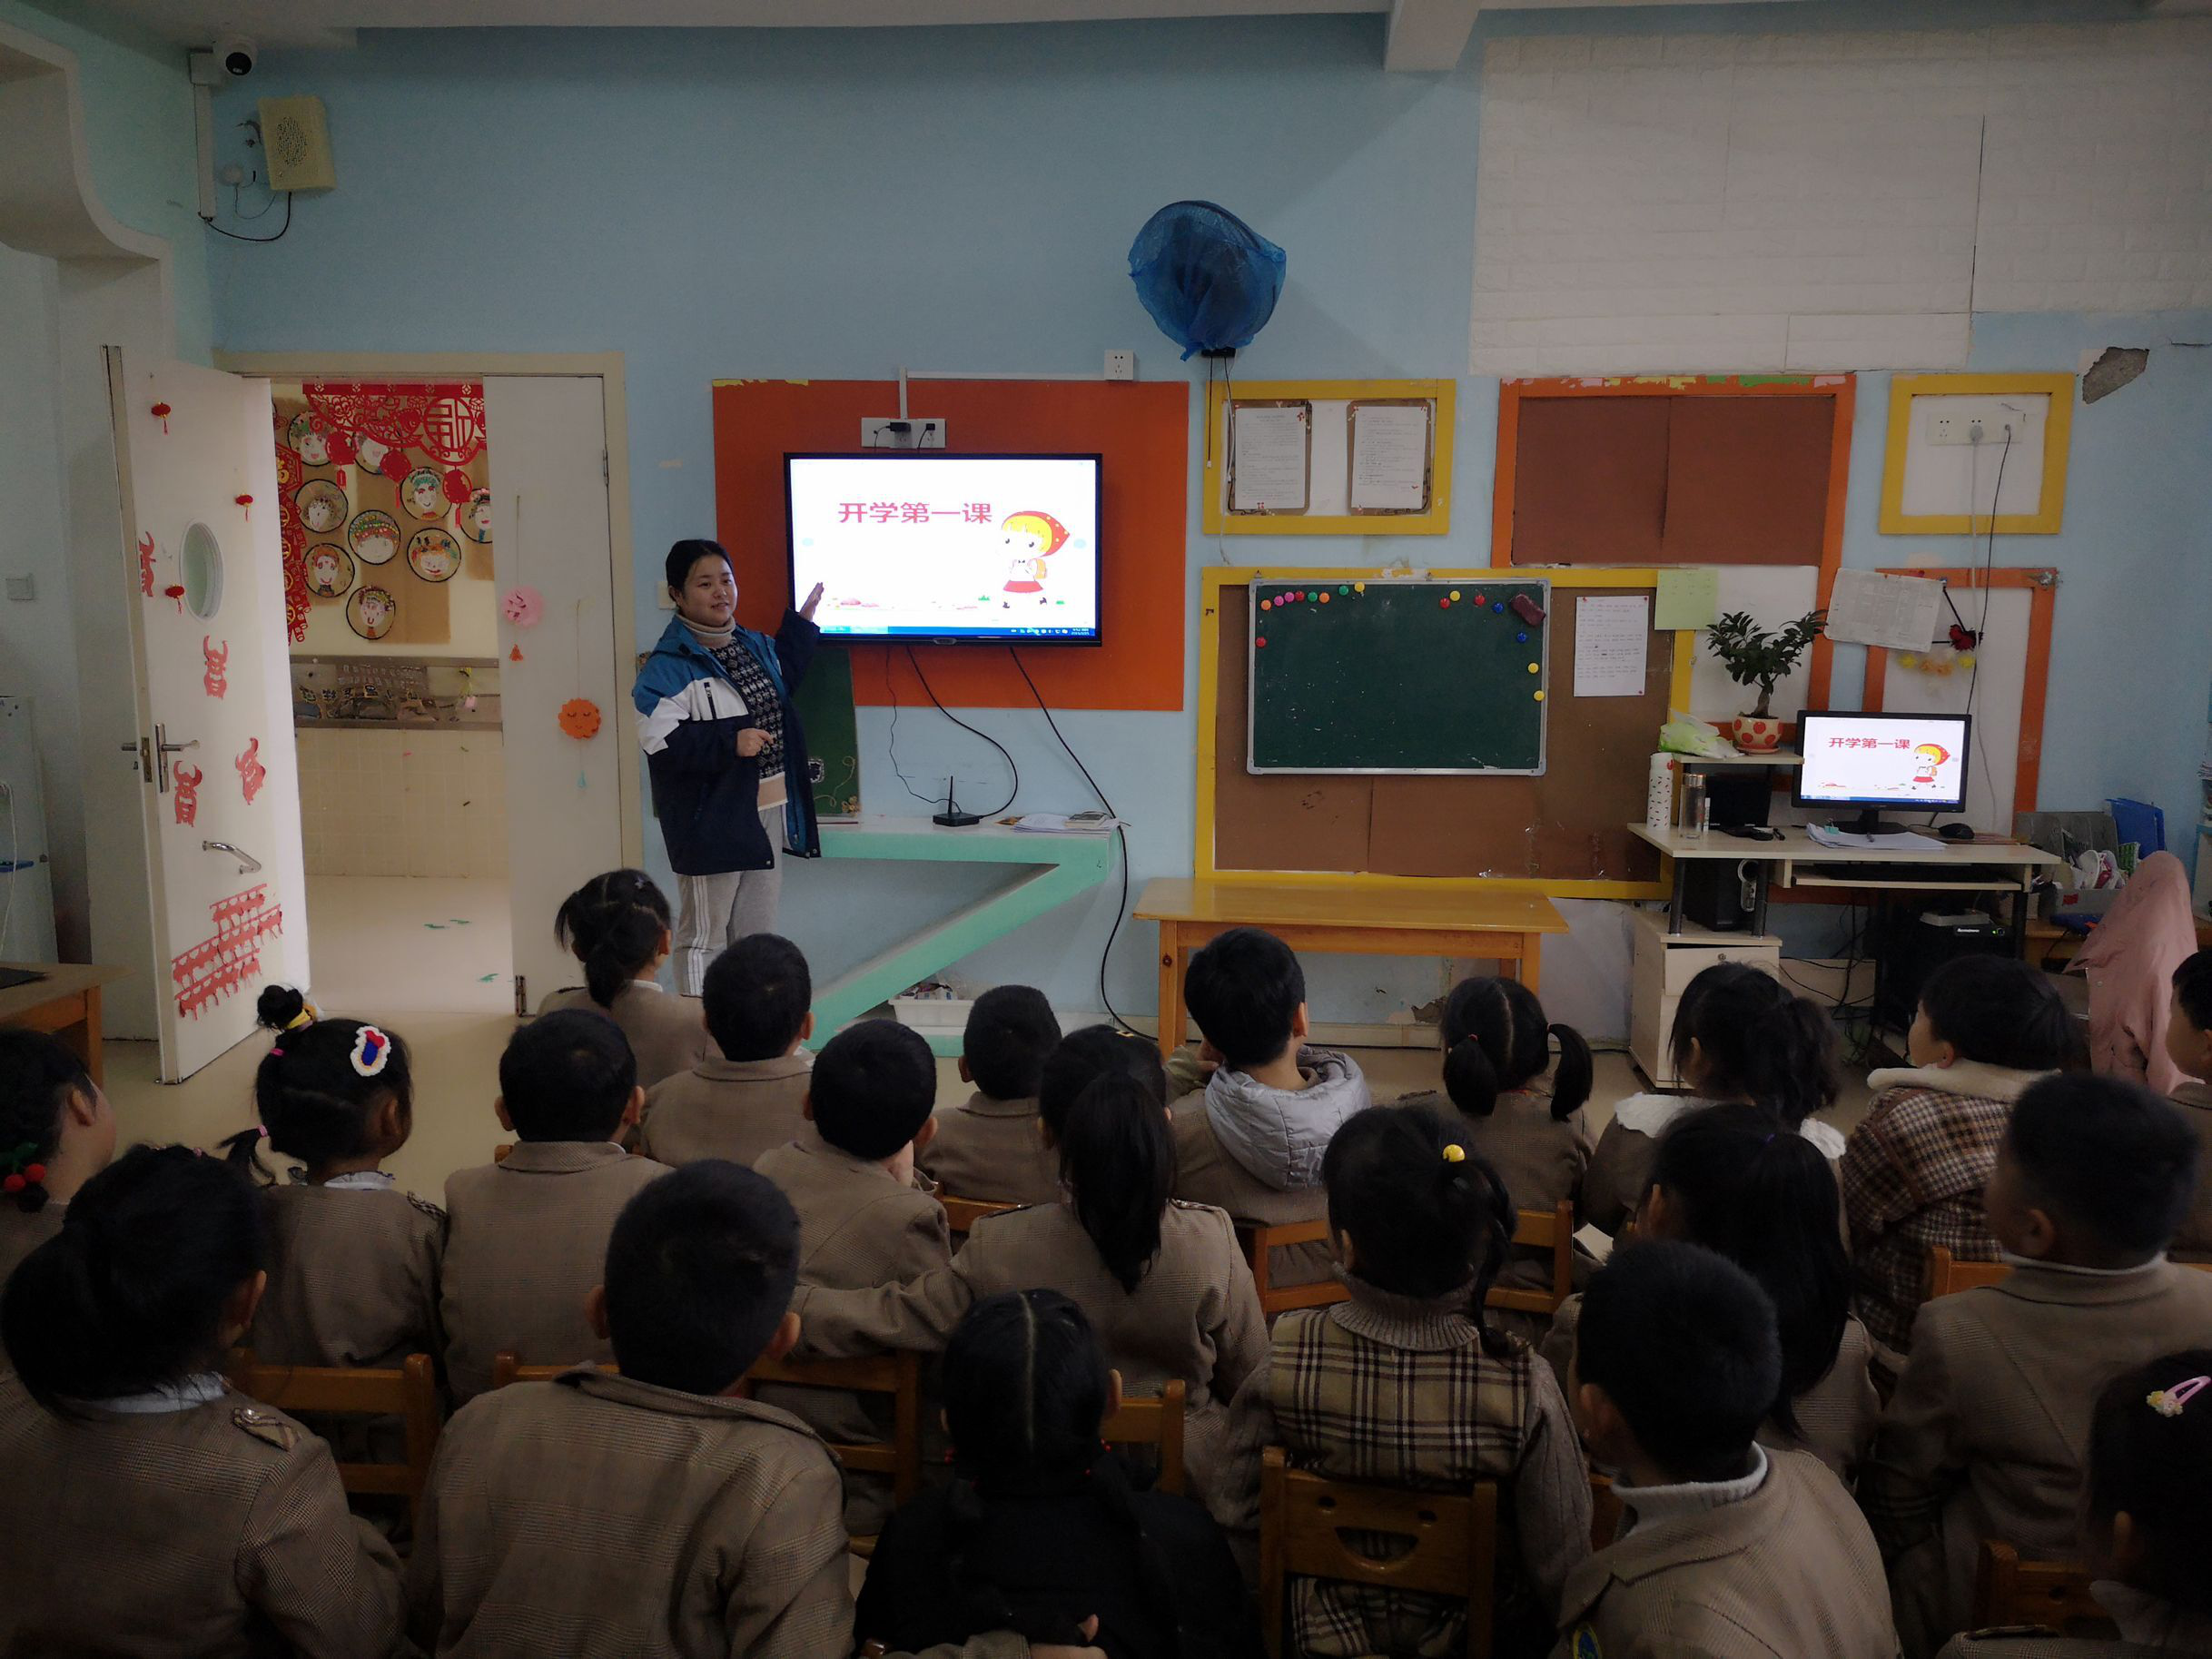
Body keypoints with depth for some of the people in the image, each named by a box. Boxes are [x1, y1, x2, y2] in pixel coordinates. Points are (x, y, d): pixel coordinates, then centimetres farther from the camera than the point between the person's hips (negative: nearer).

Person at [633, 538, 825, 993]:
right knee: (703, 935, 1)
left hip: (766, 811, 8)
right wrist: (730, 743, -27)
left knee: (758, 934, 19)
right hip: (712, 820, -8)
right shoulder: (669, 666, -15)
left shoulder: (755, 645, 10)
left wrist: (801, 624, 26)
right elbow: (660, 742, -23)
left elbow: (783, 683, 31)